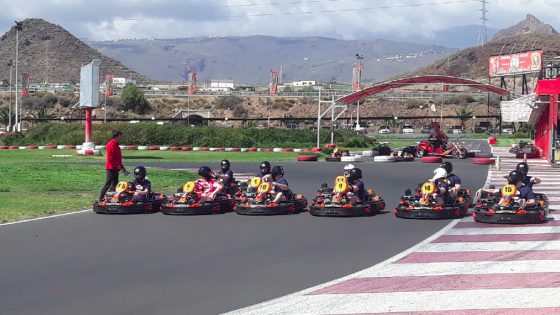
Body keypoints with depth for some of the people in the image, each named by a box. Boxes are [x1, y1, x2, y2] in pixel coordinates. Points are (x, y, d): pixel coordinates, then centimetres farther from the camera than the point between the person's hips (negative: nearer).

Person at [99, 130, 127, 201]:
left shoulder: (116, 145, 15)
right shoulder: (111, 145, -16)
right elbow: (110, 158, -22)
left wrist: (122, 167, 16)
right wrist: (118, 166, -19)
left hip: (115, 168, 10)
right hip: (111, 168, -10)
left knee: (114, 184, 13)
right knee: (108, 184, -8)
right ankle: (101, 199, -5)